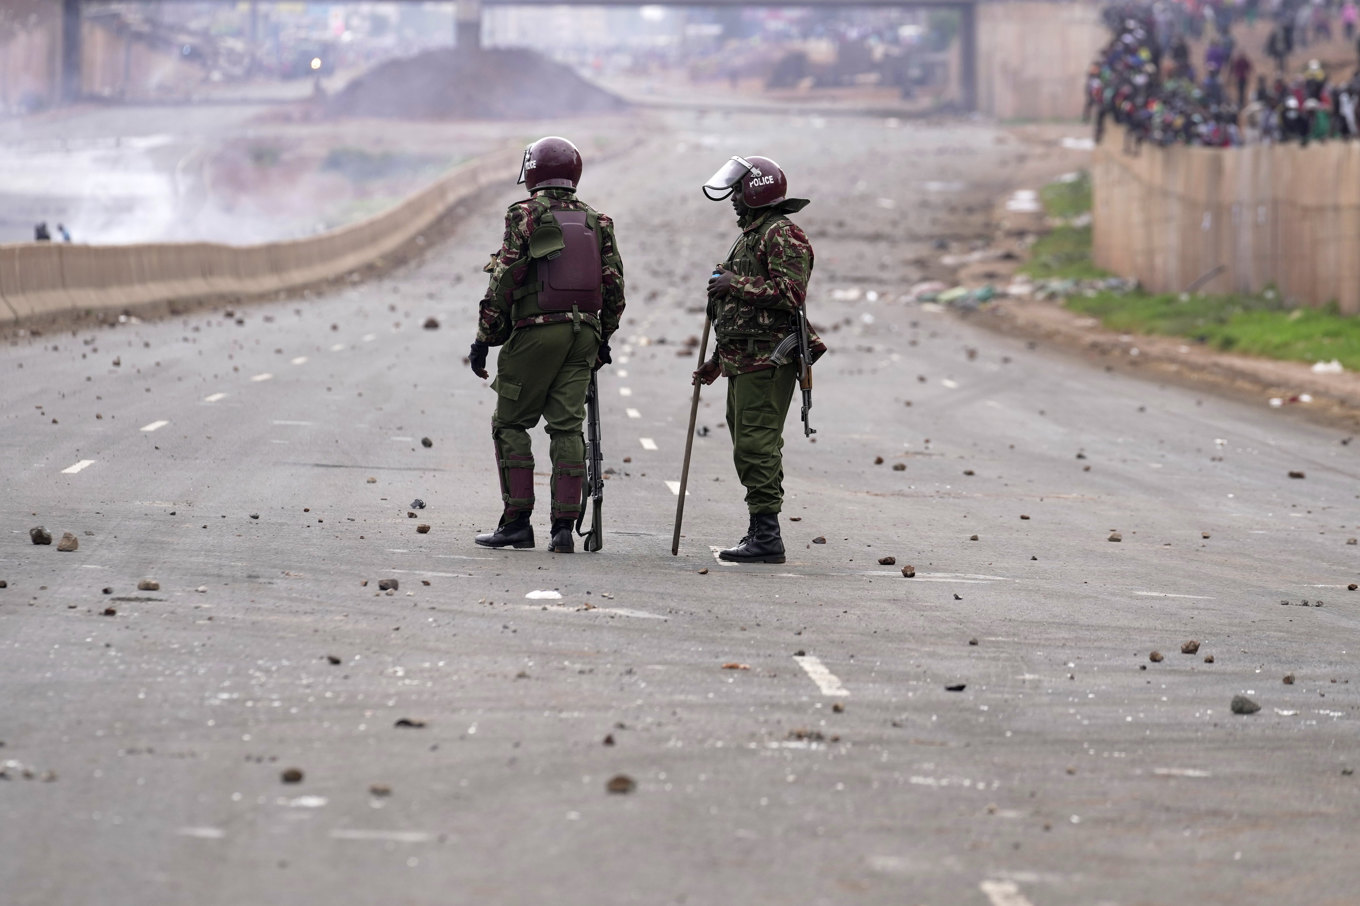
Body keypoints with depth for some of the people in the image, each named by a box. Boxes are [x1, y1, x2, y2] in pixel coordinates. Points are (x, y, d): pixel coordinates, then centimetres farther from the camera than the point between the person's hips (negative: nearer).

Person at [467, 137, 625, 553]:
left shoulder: (525, 215, -5)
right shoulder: (597, 221, 11)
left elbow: (503, 281, -9)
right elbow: (614, 286, 11)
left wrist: (483, 339, -4)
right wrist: (603, 339, 23)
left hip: (535, 331, -5)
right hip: (582, 332, 5)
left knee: (511, 424, 5)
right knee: (567, 427, 4)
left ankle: (517, 521, 0)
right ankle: (564, 527, -1)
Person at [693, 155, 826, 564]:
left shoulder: (782, 235, -10)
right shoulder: (751, 235, 23)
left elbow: (789, 293, -23)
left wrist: (735, 284, -18)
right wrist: (716, 362, 28)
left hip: (767, 361, -11)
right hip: (744, 361, 11)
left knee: (755, 446, -14)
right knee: (750, 445, 12)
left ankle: (766, 536, -15)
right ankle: (761, 531, 18)